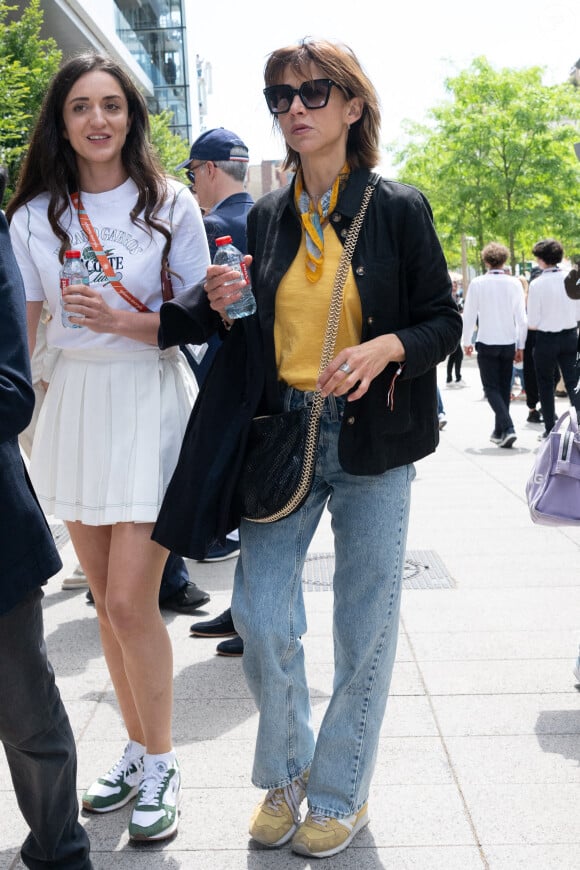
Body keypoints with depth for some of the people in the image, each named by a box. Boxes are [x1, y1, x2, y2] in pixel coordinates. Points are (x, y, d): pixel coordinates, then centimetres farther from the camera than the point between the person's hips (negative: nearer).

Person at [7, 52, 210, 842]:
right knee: (107, 599, 11)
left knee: (130, 600, -8)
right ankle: (137, 750, 29)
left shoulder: (171, 205, -1)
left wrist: (125, 322, -18)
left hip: (151, 401, -4)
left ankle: (161, 764, 12)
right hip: (75, 401, 4)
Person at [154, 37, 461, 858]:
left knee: (364, 625, 6)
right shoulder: (266, 218, 9)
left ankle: (341, 792, 27)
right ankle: (284, 773, 26)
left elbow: (444, 321, 0)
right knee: (260, 618, -2)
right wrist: (218, 304, -6)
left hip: (372, 441, -2)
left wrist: (385, 347, -19)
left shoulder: (399, 208, -1)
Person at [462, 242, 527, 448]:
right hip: (509, 343, 3)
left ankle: (507, 428, -18)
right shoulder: (514, 283, -4)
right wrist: (521, 346, 5)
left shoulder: (477, 283, -7)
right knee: (504, 388, 14)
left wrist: (466, 341, 9)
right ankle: (499, 431, 20)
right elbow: (521, 318, -4)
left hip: (486, 344, -3)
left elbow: (469, 315, -4)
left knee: (491, 388, 1)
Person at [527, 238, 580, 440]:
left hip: (546, 339, -3)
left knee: (546, 385, 11)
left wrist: (530, 324, 8)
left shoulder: (537, 284, -16)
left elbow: (533, 323, -13)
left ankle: (550, 429, 16)